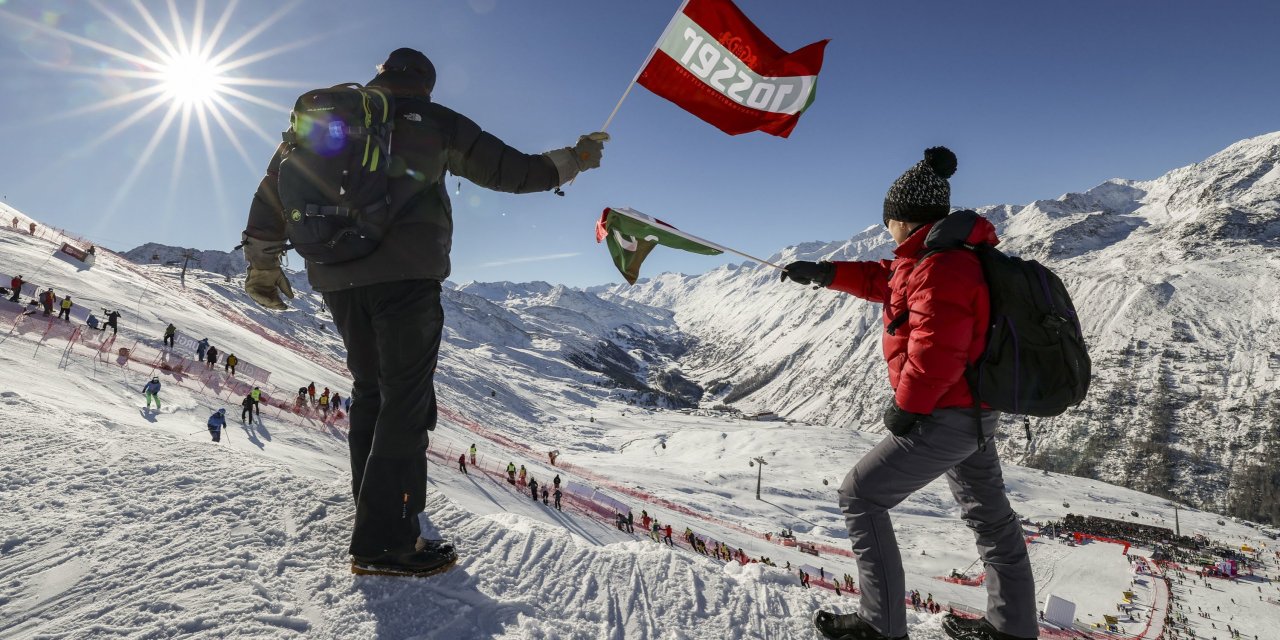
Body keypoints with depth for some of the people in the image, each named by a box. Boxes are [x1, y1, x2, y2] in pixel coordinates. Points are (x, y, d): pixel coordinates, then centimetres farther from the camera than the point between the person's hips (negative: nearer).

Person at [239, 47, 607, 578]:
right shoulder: (432, 120, 8)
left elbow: (277, 179, 18)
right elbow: (508, 170, 8)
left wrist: (263, 259, 22)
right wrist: (571, 160, 21)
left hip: (335, 276, 6)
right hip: (405, 271, -5)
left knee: (370, 390, 18)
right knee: (406, 398, -5)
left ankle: (375, 504, 23)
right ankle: (383, 536, -8)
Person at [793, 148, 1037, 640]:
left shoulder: (938, 268, -23)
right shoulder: (950, 256, 10)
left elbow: (934, 351, -29)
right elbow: (884, 280, 22)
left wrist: (905, 406, -16)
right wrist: (823, 274, 21)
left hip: (944, 419, -11)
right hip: (975, 413, 11)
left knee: (859, 496, -1)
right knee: (988, 513, 22)